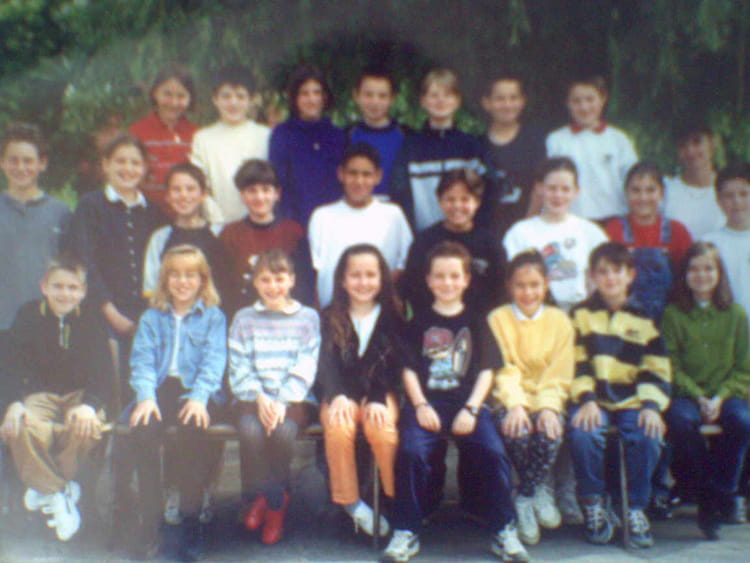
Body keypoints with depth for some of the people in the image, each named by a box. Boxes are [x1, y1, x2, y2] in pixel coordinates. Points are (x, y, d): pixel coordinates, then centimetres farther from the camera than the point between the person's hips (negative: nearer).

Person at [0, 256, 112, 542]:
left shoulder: (92, 320, -1)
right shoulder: (29, 315, 1)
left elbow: (103, 370, -7)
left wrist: (90, 404, -26)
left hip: (81, 392, 0)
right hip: (39, 393, 1)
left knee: (85, 427, -34)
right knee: (26, 428, -33)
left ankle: (43, 486, -8)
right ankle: (57, 496, -13)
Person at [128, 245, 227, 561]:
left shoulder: (213, 316, 15)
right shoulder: (152, 318, 21)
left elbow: (213, 360, 1)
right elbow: (142, 361, 7)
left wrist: (198, 397, -17)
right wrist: (146, 396, -13)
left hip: (197, 392, -2)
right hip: (160, 390, 2)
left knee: (193, 427, -35)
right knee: (143, 429, -32)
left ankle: (191, 520, -23)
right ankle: (150, 522, -24)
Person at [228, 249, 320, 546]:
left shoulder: (307, 317, 10)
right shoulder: (244, 318, 14)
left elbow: (305, 368, 0)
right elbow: (238, 366, 4)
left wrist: (283, 402, -15)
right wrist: (259, 398, -13)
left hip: (293, 399, -1)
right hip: (252, 397, 1)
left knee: (283, 431, -32)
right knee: (250, 430, -32)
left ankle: (272, 500, -9)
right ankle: (261, 496, -10)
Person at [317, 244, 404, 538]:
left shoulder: (392, 316, 6)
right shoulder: (330, 318, 7)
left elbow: (395, 364, -3)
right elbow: (326, 362, -6)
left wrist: (379, 401, -21)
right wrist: (337, 396, -27)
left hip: (380, 393, 0)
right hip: (341, 395, 1)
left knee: (382, 429, -33)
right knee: (338, 428, -32)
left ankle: (397, 500, -13)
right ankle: (349, 501, -15)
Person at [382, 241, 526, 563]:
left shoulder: (476, 323, 14)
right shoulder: (419, 322, 13)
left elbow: (486, 371, 7)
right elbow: (409, 370, 7)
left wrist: (471, 409, -7)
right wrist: (421, 405, -9)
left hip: (468, 403, 0)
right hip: (426, 402, 0)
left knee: (493, 452, -25)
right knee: (412, 450, -28)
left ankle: (504, 531, -8)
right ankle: (406, 532, -14)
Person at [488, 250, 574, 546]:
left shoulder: (559, 321, 9)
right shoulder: (497, 319, 6)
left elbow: (559, 375, 2)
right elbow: (503, 371, -4)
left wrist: (549, 407, -16)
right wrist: (515, 404, -20)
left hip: (546, 401, 1)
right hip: (510, 401, -1)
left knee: (550, 434, -31)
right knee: (517, 432, -33)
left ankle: (525, 501, -8)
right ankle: (539, 492, -7)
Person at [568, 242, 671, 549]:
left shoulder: (643, 319, 13)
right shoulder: (581, 314, 11)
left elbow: (657, 369, 7)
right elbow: (577, 362, 2)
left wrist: (651, 406, -10)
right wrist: (586, 400, -14)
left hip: (632, 401, 1)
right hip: (594, 400, -1)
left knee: (648, 437, -29)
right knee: (583, 434, -31)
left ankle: (636, 508, -8)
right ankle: (594, 505, -9)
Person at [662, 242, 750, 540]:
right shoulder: (673, 314, 5)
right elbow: (671, 366, -1)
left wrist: (721, 398, -10)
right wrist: (699, 398, -14)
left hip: (726, 394, 1)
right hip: (687, 394, -1)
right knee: (681, 420, -35)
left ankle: (715, 495, -13)